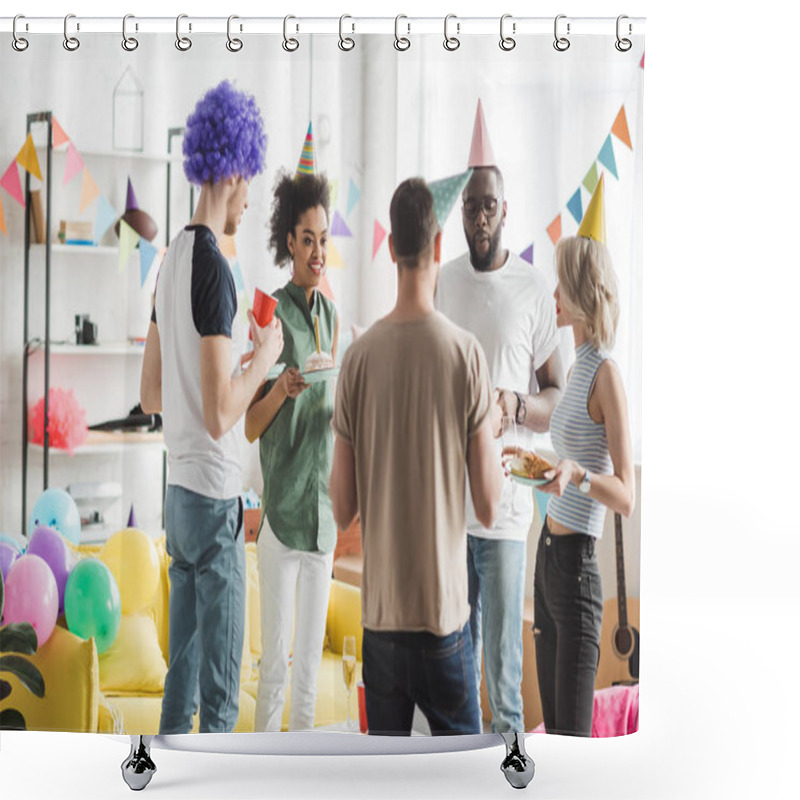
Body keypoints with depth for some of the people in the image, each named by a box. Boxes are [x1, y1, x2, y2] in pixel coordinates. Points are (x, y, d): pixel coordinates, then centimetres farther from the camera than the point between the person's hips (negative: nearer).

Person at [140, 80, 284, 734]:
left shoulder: (173, 261, 11)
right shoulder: (214, 268, -17)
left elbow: (151, 394, 18)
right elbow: (220, 415, -22)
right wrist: (264, 357, -7)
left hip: (179, 490, 9)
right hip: (214, 496, -9)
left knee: (183, 670, 18)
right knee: (220, 692, 0)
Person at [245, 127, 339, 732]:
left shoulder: (330, 314, 11)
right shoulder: (271, 313, -8)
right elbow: (250, 426, -9)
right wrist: (281, 390, -26)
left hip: (322, 508, 6)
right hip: (281, 506, -6)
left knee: (311, 652, 14)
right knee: (275, 656, 1)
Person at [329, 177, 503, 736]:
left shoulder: (360, 355, -5)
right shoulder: (467, 353, -12)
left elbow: (342, 509, -1)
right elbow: (489, 506, -8)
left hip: (379, 610, 2)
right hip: (446, 608, -2)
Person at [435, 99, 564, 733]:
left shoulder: (535, 288, -3)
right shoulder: (443, 283, 9)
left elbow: (558, 397, -1)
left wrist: (517, 405, -20)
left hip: (506, 504, -4)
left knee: (505, 655, 0)